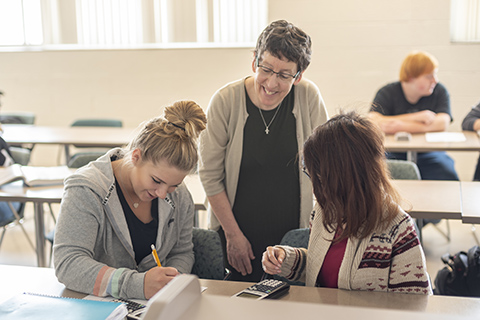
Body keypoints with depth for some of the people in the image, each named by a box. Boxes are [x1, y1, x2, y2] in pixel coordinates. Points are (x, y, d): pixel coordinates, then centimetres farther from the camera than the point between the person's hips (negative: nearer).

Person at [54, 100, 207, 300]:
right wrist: (138, 285, -37)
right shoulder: (86, 191, -17)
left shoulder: (178, 196, 0)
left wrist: (169, 282, -11)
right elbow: (67, 264, -26)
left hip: (152, 308, 3)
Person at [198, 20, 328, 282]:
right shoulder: (226, 101, -13)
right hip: (237, 229, -1)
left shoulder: (308, 96, -10)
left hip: (294, 231, 1)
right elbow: (210, 175, -8)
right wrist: (233, 234, -6)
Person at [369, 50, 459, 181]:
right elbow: (373, 122, -18)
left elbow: (442, 123, -11)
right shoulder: (387, 93, -1)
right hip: (395, 154, -1)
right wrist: (417, 117, -18)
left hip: (428, 154, 2)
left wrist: (402, 127, -23)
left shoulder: (439, 91, 5)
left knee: (449, 178, -26)